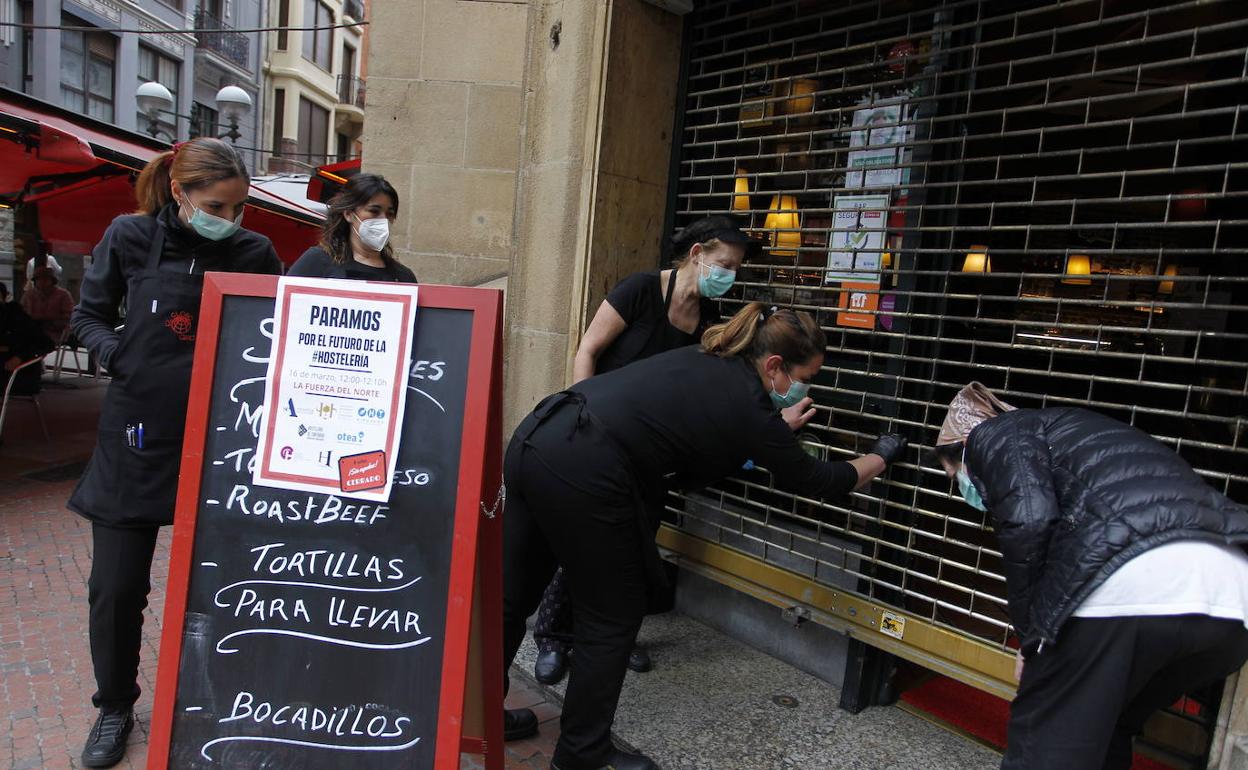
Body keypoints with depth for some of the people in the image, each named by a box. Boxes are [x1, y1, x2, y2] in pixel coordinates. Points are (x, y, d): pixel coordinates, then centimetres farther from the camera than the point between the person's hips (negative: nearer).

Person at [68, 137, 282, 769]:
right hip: (135, 434, 1)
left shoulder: (253, 253, -4)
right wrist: (120, 356, -10)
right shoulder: (131, 238, -2)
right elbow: (88, 315, 7)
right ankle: (115, 706, 32)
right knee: (116, 587, 7)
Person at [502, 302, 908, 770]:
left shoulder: (703, 363, 18)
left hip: (536, 437, 9)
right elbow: (812, 481, 11)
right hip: (581, 475, -9)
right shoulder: (748, 409, -3)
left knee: (514, 595, 20)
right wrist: (880, 458, 27)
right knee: (613, 618, 9)